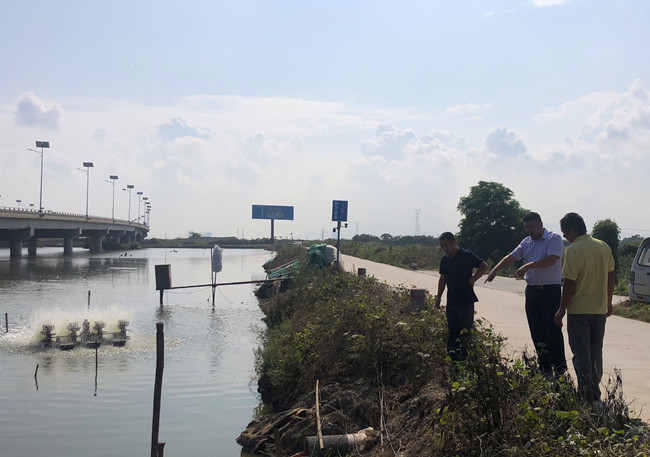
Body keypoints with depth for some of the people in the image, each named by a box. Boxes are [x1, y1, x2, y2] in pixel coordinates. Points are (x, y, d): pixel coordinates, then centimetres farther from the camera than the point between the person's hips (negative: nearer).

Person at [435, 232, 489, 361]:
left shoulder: (467, 255, -8)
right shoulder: (445, 259, 11)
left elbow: (485, 267, -8)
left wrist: (472, 279, -11)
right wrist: (438, 297, 17)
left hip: (466, 300, -6)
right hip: (451, 301, 6)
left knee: (465, 329, -4)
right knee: (452, 330, 6)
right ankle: (452, 356, 9)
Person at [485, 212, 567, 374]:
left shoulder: (554, 238, -4)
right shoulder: (526, 242, 15)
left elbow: (551, 260, -19)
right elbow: (511, 257, 11)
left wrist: (528, 266, -25)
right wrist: (495, 270, -2)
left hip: (551, 290, -6)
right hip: (532, 290, 6)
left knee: (553, 329, -6)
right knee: (537, 330, 7)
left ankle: (560, 367, 2)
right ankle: (544, 366, 15)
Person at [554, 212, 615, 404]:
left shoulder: (573, 250, -16)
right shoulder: (603, 247, 4)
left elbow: (570, 284, -18)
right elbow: (610, 276, 11)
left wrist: (561, 310, -9)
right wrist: (608, 302, 23)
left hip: (579, 310, -6)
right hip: (600, 309, 6)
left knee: (582, 355, 1)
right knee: (596, 354, 17)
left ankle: (586, 397, 3)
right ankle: (596, 396, 26)